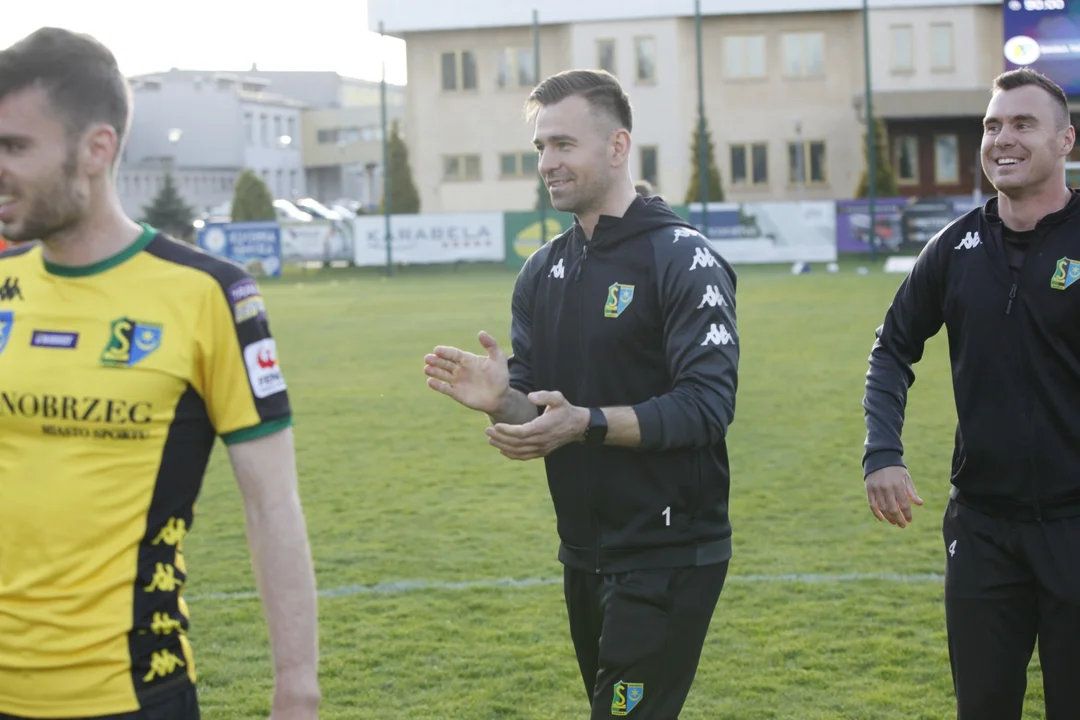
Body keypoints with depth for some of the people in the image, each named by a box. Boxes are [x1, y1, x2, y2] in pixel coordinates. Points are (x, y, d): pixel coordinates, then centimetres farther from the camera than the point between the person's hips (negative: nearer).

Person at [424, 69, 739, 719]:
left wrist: (585, 423, -28)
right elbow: (537, 411, 10)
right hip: (585, 559, 7)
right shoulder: (543, 273, 11)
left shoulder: (683, 259, -11)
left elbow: (707, 407, -20)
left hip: (667, 561, -7)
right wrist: (502, 399, -13)